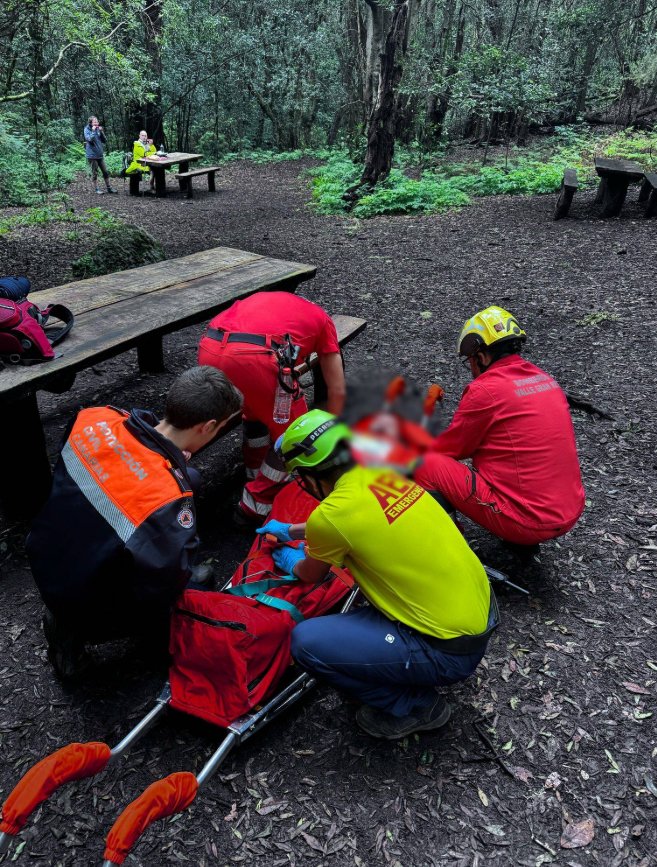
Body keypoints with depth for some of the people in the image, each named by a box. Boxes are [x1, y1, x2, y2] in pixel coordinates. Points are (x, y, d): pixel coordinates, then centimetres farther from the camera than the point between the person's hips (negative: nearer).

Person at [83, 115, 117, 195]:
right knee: (94, 173, 2)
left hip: (100, 154, 5)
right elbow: (90, 139, -22)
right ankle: (97, 189, 9)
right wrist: (93, 131, -18)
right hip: (92, 155, -5)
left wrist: (101, 132, -5)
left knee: (105, 172, 7)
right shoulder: (87, 130, -5)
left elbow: (105, 141, 5)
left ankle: (109, 188, 15)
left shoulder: (98, 129, 9)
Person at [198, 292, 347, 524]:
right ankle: (256, 507, 23)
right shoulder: (321, 319, 29)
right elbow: (338, 391, 30)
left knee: (257, 411, 33)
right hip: (253, 357, -6)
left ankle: (257, 477, 44)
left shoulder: (265, 299, 41)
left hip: (208, 349, 6)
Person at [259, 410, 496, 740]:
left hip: (449, 652, -8)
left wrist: (291, 562, 30)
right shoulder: (382, 472, 2)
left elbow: (310, 576, 6)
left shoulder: (330, 515, -18)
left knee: (306, 641, -9)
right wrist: (291, 530, 37)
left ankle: (413, 707, 9)